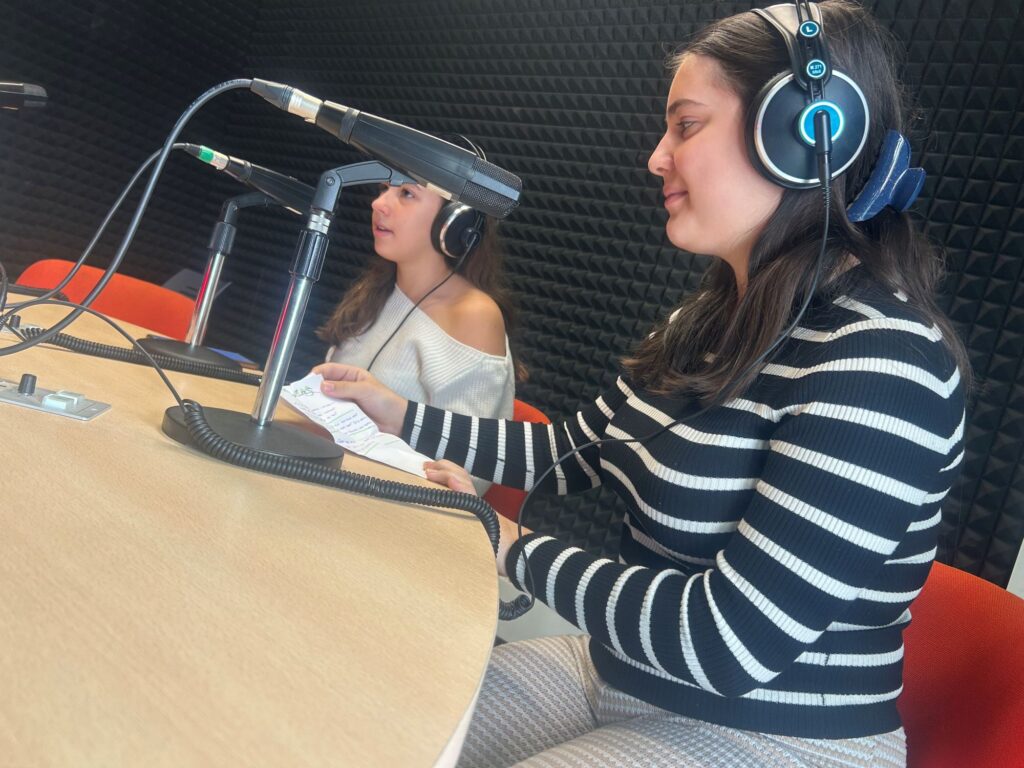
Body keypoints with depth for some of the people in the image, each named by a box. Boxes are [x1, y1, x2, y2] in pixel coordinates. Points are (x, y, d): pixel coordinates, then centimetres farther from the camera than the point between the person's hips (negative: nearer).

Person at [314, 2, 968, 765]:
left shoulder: (880, 363, -25)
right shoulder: (710, 319, 4)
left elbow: (730, 642, -27)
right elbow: (569, 454, 13)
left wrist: (516, 549, -15)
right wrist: (401, 416, 7)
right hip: (618, 675, 7)